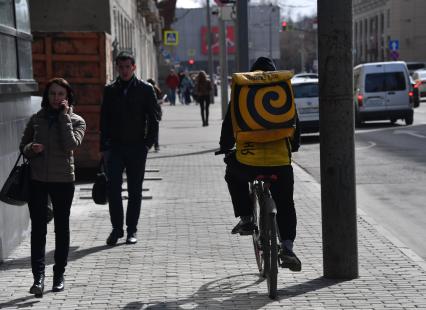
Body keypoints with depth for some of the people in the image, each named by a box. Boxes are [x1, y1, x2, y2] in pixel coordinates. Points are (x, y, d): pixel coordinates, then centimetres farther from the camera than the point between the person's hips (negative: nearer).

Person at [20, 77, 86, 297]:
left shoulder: (76, 121, 2)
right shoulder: (36, 119, 9)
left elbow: (71, 145, -16)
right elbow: (23, 146, 13)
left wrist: (64, 116, -13)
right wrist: (31, 149, -10)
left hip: (63, 180, -1)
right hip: (37, 180, 1)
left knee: (62, 228, 9)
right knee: (38, 228, -7)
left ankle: (59, 275, 20)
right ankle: (38, 276, -13)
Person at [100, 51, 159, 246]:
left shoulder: (145, 89, 2)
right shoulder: (110, 91, 7)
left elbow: (153, 119, 2)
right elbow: (104, 120, 7)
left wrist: (148, 144, -6)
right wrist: (104, 147, 0)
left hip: (137, 148, -1)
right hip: (115, 147, 1)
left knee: (135, 190, 5)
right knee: (113, 189, -5)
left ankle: (131, 230, 14)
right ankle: (117, 228, 7)